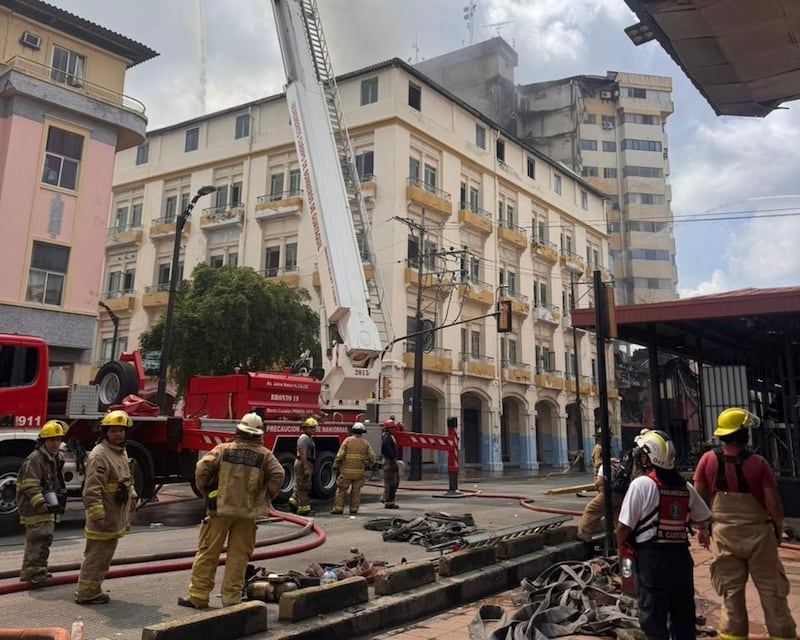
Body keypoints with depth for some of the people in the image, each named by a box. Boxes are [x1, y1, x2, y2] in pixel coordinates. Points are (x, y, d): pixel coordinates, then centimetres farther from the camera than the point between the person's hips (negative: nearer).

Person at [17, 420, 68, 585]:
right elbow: (31, 487, -22)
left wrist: (60, 503, 16)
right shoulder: (34, 459, -16)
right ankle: (34, 571, -9)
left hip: (49, 508, 9)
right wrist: (41, 504, -27)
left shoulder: (57, 459, 13)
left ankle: (28, 571, 29)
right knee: (40, 538, -14)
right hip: (35, 509, -9)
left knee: (39, 539, 17)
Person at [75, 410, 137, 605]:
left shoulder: (121, 452, 12)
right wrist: (97, 515, -28)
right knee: (96, 555, -1)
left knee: (105, 554, 18)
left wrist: (132, 496, 16)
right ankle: (86, 592, 10)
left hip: (115, 518, 10)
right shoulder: (100, 455, -20)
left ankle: (92, 589, 29)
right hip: (103, 518, -10)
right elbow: (92, 490, -26)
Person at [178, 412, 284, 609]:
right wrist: (265, 498, 2)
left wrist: (205, 491, 4)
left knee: (208, 552, 10)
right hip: (248, 512, 1)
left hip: (220, 509, -1)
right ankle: (231, 598, 12)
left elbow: (202, 468, -11)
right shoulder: (265, 455, 0)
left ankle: (198, 595, 15)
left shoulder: (223, 449, -2)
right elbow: (277, 475, -11)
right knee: (238, 556, 9)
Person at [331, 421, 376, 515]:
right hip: (359, 472, 2)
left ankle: (338, 508, 4)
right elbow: (372, 457, 1)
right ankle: (354, 508, 13)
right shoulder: (365, 443, 5)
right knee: (356, 490, 12)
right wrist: (369, 466, 17)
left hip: (346, 471, -2)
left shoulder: (348, 440, -2)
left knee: (341, 489, 6)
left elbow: (340, 455, -6)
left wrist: (336, 467, 0)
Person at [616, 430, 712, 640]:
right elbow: (705, 520, 16)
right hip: (681, 556, 5)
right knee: (683, 618, 17)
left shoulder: (641, 484, -13)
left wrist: (621, 547, 6)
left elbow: (624, 527, -12)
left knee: (653, 621, 5)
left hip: (651, 559, -5)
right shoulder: (685, 487, 5)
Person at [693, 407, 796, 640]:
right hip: (758, 532, -2)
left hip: (723, 534, 2)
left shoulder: (709, 459, -5)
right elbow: (773, 502, -11)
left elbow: (698, 497, -4)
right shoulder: (758, 463, -11)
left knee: (731, 593, 11)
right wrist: (779, 528, 6)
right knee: (771, 592, 10)